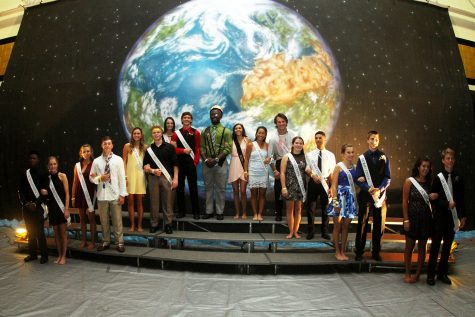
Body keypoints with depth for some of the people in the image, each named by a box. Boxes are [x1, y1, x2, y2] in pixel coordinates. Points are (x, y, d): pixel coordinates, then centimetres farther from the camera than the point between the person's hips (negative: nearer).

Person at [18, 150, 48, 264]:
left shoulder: (43, 174, -2)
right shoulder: (24, 174, 11)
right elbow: (20, 191, 11)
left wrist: (35, 204, -12)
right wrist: (25, 203, -3)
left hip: (38, 207, -4)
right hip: (26, 207, 4)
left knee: (39, 231, -5)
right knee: (30, 231, 8)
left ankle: (44, 255, 3)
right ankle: (32, 254, 18)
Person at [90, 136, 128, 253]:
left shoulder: (118, 159, -2)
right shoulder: (96, 161, 3)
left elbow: (122, 178, -3)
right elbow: (91, 177, 9)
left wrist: (122, 194, -6)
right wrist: (100, 178, -12)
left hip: (115, 195, -2)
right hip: (102, 195, 2)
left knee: (117, 220, 4)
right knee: (104, 220, 12)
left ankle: (119, 243, 14)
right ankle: (106, 242, 25)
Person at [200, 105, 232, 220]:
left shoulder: (226, 131, 1)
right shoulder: (205, 131, 12)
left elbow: (228, 148, -7)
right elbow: (202, 148, 7)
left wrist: (216, 159, -15)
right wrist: (206, 159, -10)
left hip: (220, 163, -3)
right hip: (207, 163, 3)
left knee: (220, 188, 2)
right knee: (208, 187, 7)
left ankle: (220, 212, 11)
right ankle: (209, 211, 16)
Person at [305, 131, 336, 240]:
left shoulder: (330, 155, 4)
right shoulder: (310, 154, 5)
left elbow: (332, 172, 2)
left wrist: (332, 186, -7)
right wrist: (313, 176, -21)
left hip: (325, 182, 0)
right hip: (313, 182, 0)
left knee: (325, 207, 9)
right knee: (311, 207, 4)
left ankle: (325, 232, 22)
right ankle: (310, 231, 17)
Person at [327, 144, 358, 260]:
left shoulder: (354, 167, 7)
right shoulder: (338, 167, -8)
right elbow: (334, 185, -11)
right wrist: (335, 201, -16)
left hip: (351, 198, 5)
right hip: (340, 197, -5)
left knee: (346, 226, 11)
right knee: (337, 226, 5)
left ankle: (342, 251, 22)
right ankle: (337, 252, 16)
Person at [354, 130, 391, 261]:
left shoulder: (384, 157, 4)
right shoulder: (362, 157, 0)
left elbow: (388, 177, 1)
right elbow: (358, 178, -4)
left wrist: (380, 189, -15)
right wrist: (369, 189, -19)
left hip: (380, 194, 2)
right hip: (365, 195, -1)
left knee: (379, 225, 9)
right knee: (362, 224, 3)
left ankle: (376, 252, 22)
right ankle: (359, 252, 14)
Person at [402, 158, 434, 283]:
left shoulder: (430, 182, 5)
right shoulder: (409, 181, -5)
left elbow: (431, 200, 14)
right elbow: (405, 201, -7)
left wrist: (435, 197, -10)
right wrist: (406, 219, -12)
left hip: (426, 218, 4)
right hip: (412, 217, -3)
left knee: (422, 247, 10)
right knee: (409, 246, 6)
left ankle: (418, 273, 22)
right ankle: (407, 274, 18)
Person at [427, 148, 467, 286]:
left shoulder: (458, 178, 3)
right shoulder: (438, 178, -6)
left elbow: (461, 199, 7)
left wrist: (463, 216, 5)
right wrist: (447, 204, -20)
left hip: (453, 217, 3)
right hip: (440, 217, -3)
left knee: (447, 246, 11)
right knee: (435, 246, 3)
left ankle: (443, 273, 23)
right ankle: (431, 274, 11)